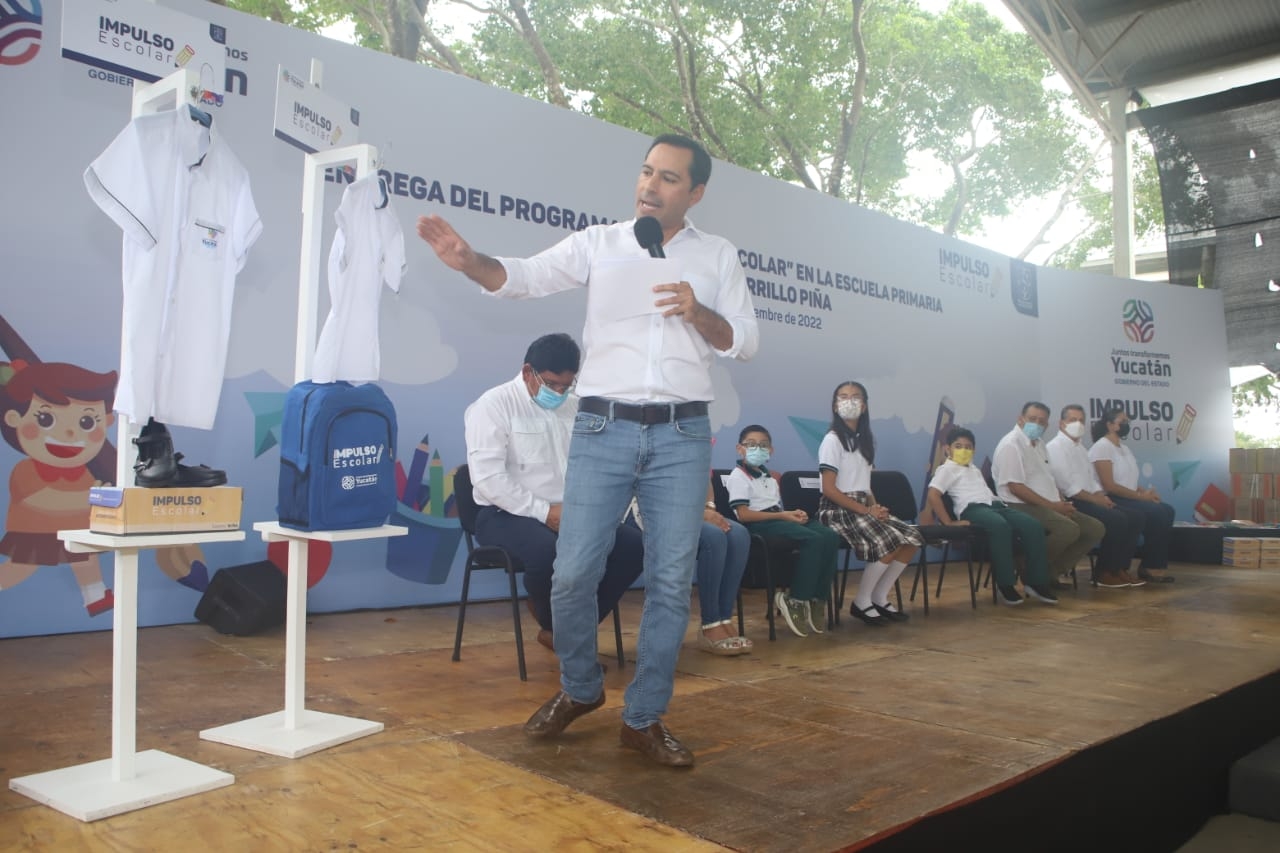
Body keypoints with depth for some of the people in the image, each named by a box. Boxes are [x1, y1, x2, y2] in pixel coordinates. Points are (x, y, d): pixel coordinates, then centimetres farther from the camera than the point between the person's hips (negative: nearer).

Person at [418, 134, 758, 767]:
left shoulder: (718, 256, 11)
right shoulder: (597, 243, 7)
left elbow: (746, 341, 8)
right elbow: (524, 276, -6)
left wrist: (698, 313, -11)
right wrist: (468, 260, -26)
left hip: (682, 435, 1)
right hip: (603, 428, -1)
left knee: (671, 582, 2)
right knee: (573, 574, -2)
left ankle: (644, 718, 17)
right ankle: (579, 689, 24)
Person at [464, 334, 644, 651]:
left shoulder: (576, 408, 13)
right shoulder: (494, 405, -5)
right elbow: (487, 477, -16)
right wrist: (544, 512, -20)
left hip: (570, 514, 6)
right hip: (506, 515, -6)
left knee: (632, 544, -18)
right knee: (548, 550, -38)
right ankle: (557, 627, -3)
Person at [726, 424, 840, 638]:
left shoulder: (769, 477, 29)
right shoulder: (738, 476, 0)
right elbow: (744, 514, -13)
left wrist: (794, 513, -2)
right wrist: (784, 515, -14)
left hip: (777, 520, 9)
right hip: (758, 525, -9)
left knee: (830, 537, -15)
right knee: (814, 540, -29)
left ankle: (818, 598, -13)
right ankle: (797, 601, -21)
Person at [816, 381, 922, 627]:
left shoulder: (865, 440, 15)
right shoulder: (832, 440, -8)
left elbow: (865, 485, 16)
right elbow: (829, 489, -16)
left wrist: (875, 506, -5)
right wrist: (865, 510, -18)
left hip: (863, 507, 8)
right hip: (838, 509, -8)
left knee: (911, 538, -9)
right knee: (890, 542, -25)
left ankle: (880, 598, 3)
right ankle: (861, 603, -8)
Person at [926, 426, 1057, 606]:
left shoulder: (974, 469, 35)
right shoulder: (946, 469, 7)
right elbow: (932, 496, -8)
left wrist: (1000, 503, 13)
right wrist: (949, 523, -15)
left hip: (995, 505, 8)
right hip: (973, 509, -8)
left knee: (1033, 526, -16)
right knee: (1001, 526, -39)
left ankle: (1036, 582, -13)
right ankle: (1005, 584, -29)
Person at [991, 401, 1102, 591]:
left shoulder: (1038, 444, 18)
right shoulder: (1011, 445, -12)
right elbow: (1015, 488, -19)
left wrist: (1062, 503, 4)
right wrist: (1052, 505, -17)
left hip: (1049, 507, 10)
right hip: (1021, 506, -10)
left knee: (1096, 528, -2)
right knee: (1069, 529, -31)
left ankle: (1055, 570, 2)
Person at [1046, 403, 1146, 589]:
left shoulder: (1080, 448, 23)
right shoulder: (1055, 448, -7)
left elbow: (1093, 478, 21)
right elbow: (1067, 486, -16)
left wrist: (1102, 496, 0)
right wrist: (1095, 499, -15)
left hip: (1090, 501, 9)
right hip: (1072, 504, -9)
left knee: (1134, 517, -3)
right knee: (1117, 520, -25)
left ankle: (1119, 568, -1)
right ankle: (1104, 573, -12)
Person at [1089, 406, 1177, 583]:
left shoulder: (1124, 449, 19)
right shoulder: (1102, 447, -11)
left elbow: (1128, 482, 15)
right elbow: (1109, 486, -19)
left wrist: (1146, 492, -5)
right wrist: (1141, 496, -16)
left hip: (1128, 499, 9)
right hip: (1111, 501, -9)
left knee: (1166, 511, -10)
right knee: (1156, 513, -23)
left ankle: (1157, 564, -9)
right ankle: (1149, 567, -12)